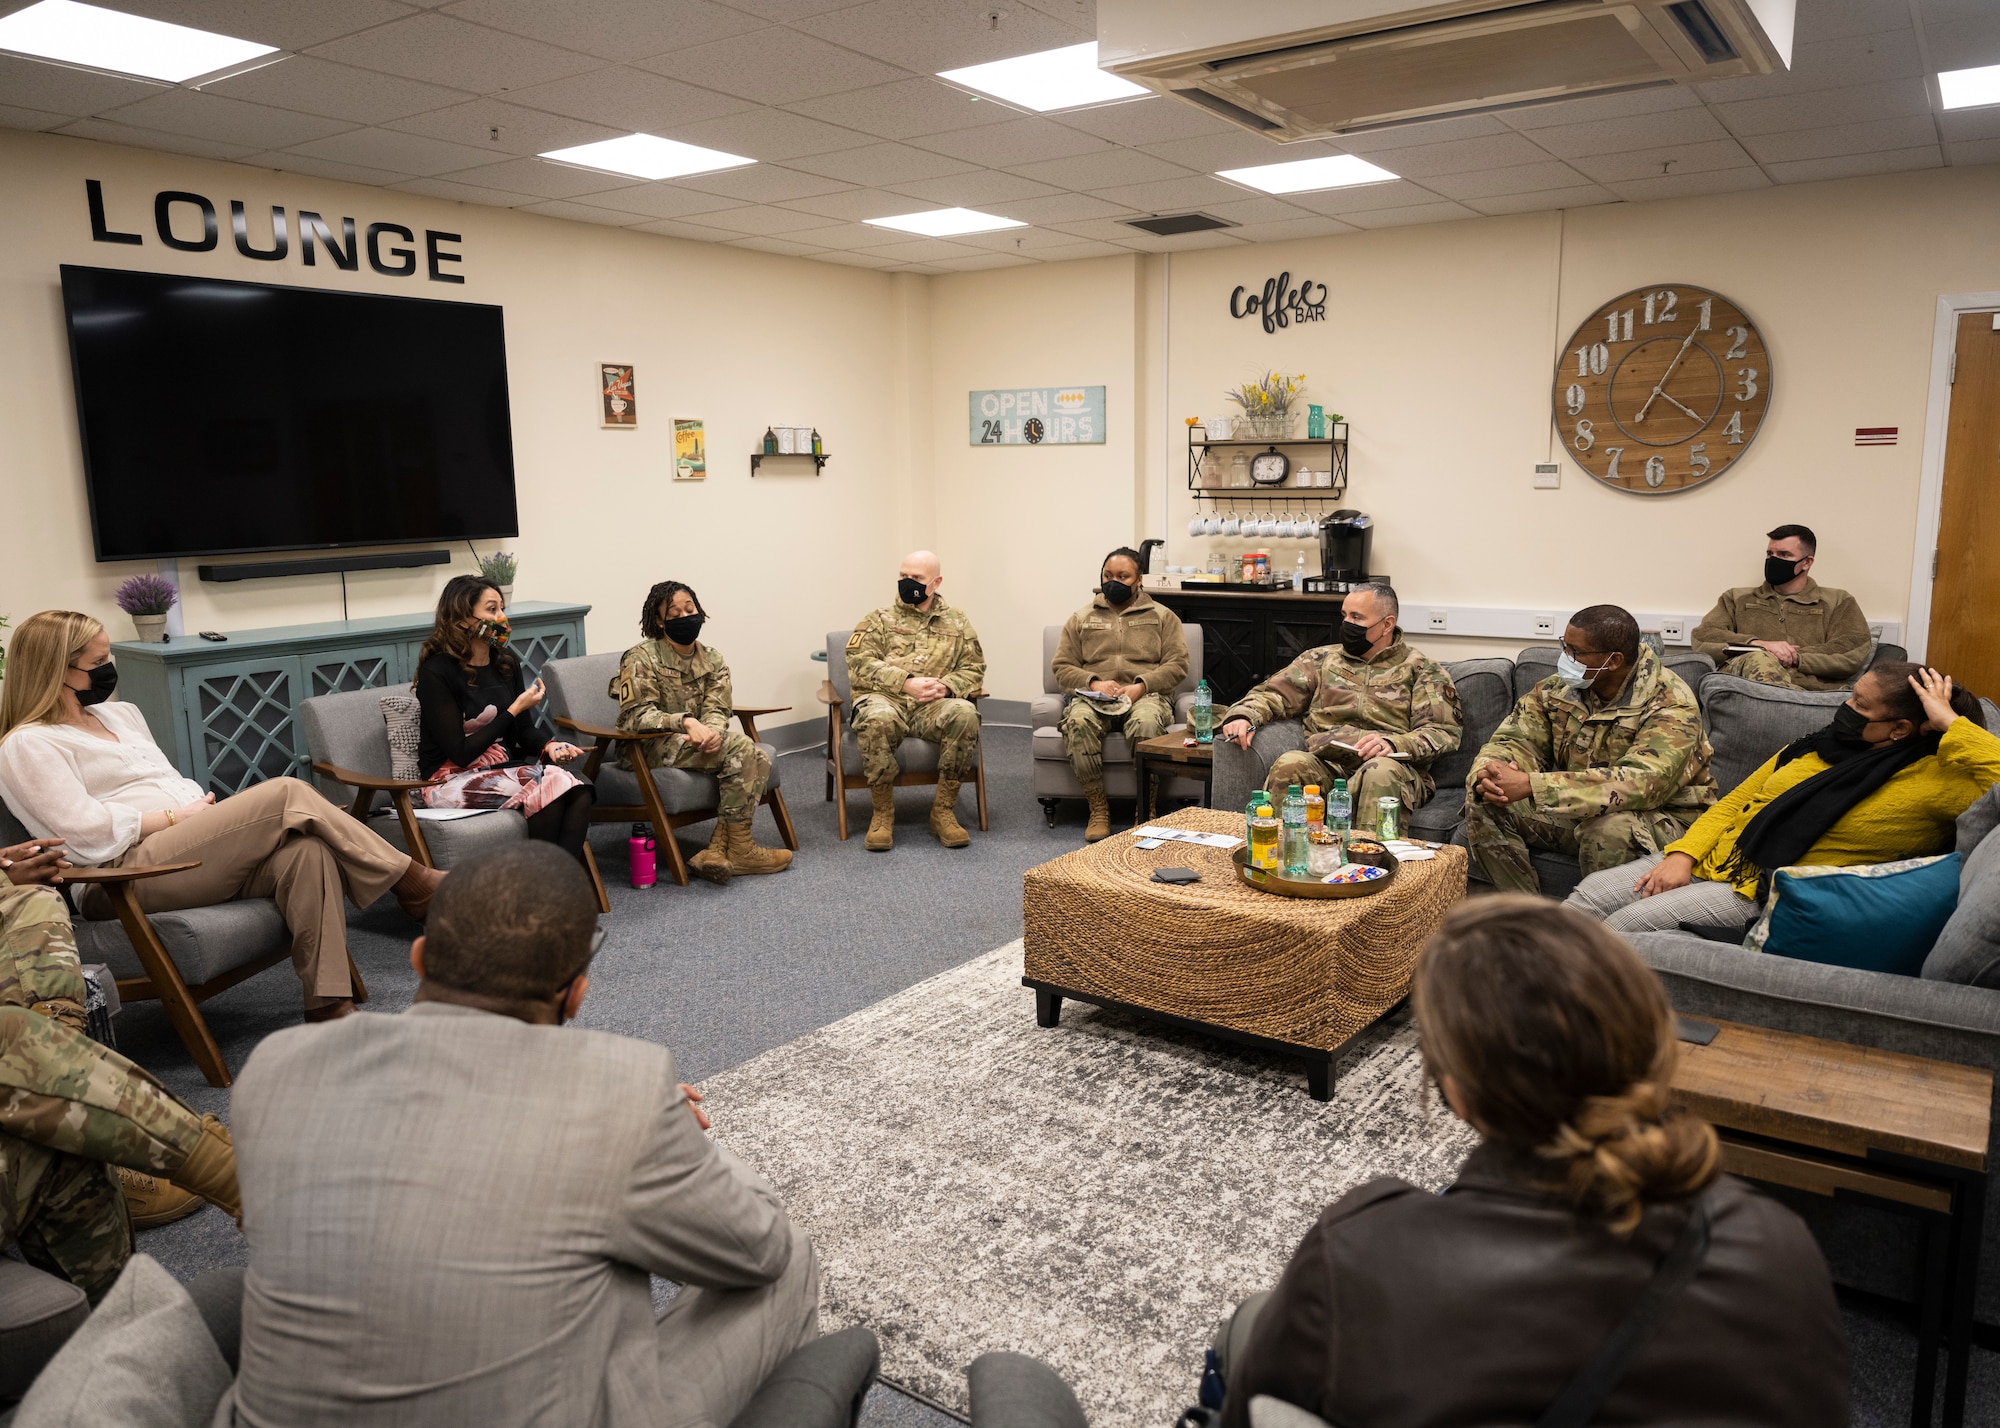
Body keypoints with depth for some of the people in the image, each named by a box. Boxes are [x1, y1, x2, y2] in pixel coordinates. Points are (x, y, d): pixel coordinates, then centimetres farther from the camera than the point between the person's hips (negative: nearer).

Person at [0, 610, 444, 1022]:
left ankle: (328, 1009, -33)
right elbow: (91, 832, -10)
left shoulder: (120, 715, 26)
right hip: (124, 873, -7)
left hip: (196, 856, 7)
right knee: (287, 793, -25)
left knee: (306, 849, -28)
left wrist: (206, 809, 4)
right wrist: (177, 815, -5)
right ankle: (413, 883, -15)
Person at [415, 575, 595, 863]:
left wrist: (549, 746, -7)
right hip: (452, 781, -6)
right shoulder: (436, 672, -10)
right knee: (552, 785, -31)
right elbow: (460, 753, -14)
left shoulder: (506, 661, 10)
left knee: (578, 791, -26)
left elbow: (524, 729, 16)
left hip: (504, 769, 6)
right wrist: (516, 709, -11)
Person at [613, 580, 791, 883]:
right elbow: (636, 715, -17)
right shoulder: (641, 659, -7)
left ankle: (716, 848, -23)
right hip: (648, 747, -6)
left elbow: (717, 710, -1)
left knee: (760, 759, -21)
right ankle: (739, 850, -17)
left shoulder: (712, 659, 9)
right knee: (739, 746, -26)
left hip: (696, 742, 6)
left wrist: (712, 731, -26)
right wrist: (686, 722, -33)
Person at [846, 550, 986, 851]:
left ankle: (943, 811, -19)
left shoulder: (957, 621, 17)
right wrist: (907, 683, -16)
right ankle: (882, 813, -19)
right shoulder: (878, 619, 11)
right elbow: (859, 665, -2)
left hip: (935, 706, 2)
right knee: (877, 718, -38)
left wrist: (946, 686, -11)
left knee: (965, 714, -33)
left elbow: (974, 668, 11)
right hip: (886, 699, -1)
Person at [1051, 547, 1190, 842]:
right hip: (1092, 695, 1)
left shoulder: (1162, 616, 16)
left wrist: (1141, 686, -13)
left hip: (1146, 694, -1)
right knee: (1078, 722, -35)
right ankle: (1098, 809, -26)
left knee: (1146, 723, -38)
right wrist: (1094, 683, -9)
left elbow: (1177, 664, 5)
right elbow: (1062, 666, 12)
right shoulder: (1081, 618, 20)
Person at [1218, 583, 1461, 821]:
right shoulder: (1321, 659, 23)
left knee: (1382, 771, -37)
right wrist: (1243, 715, -8)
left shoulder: (1421, 669, 13)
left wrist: (1393, 743, -18)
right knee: (1289, 765, -31)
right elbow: (1273, 694, 16)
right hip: (1324, 764, 2)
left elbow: (1445, 731, 2)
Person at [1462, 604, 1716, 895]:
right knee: (1483, 804, -11)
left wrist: (1531, 785, -44)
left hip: (1662, 818, -6)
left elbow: (1642, 782, -36)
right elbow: (1514, 740, -4)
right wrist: (1488, 775, -32)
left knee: (1611, 828, -39)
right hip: (1575, 810, 6)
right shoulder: (1558, 687, -3)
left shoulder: (1670, 704, -22)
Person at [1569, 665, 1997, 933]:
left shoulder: (1933, 779, -7)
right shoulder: (1816, 747, 13)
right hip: (1712, 860, 7)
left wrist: (1949, 721, -16)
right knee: (1589, 896, -6)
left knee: (1628, 924, -23)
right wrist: (1683, 854, 0)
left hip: (1765, 896, -7)